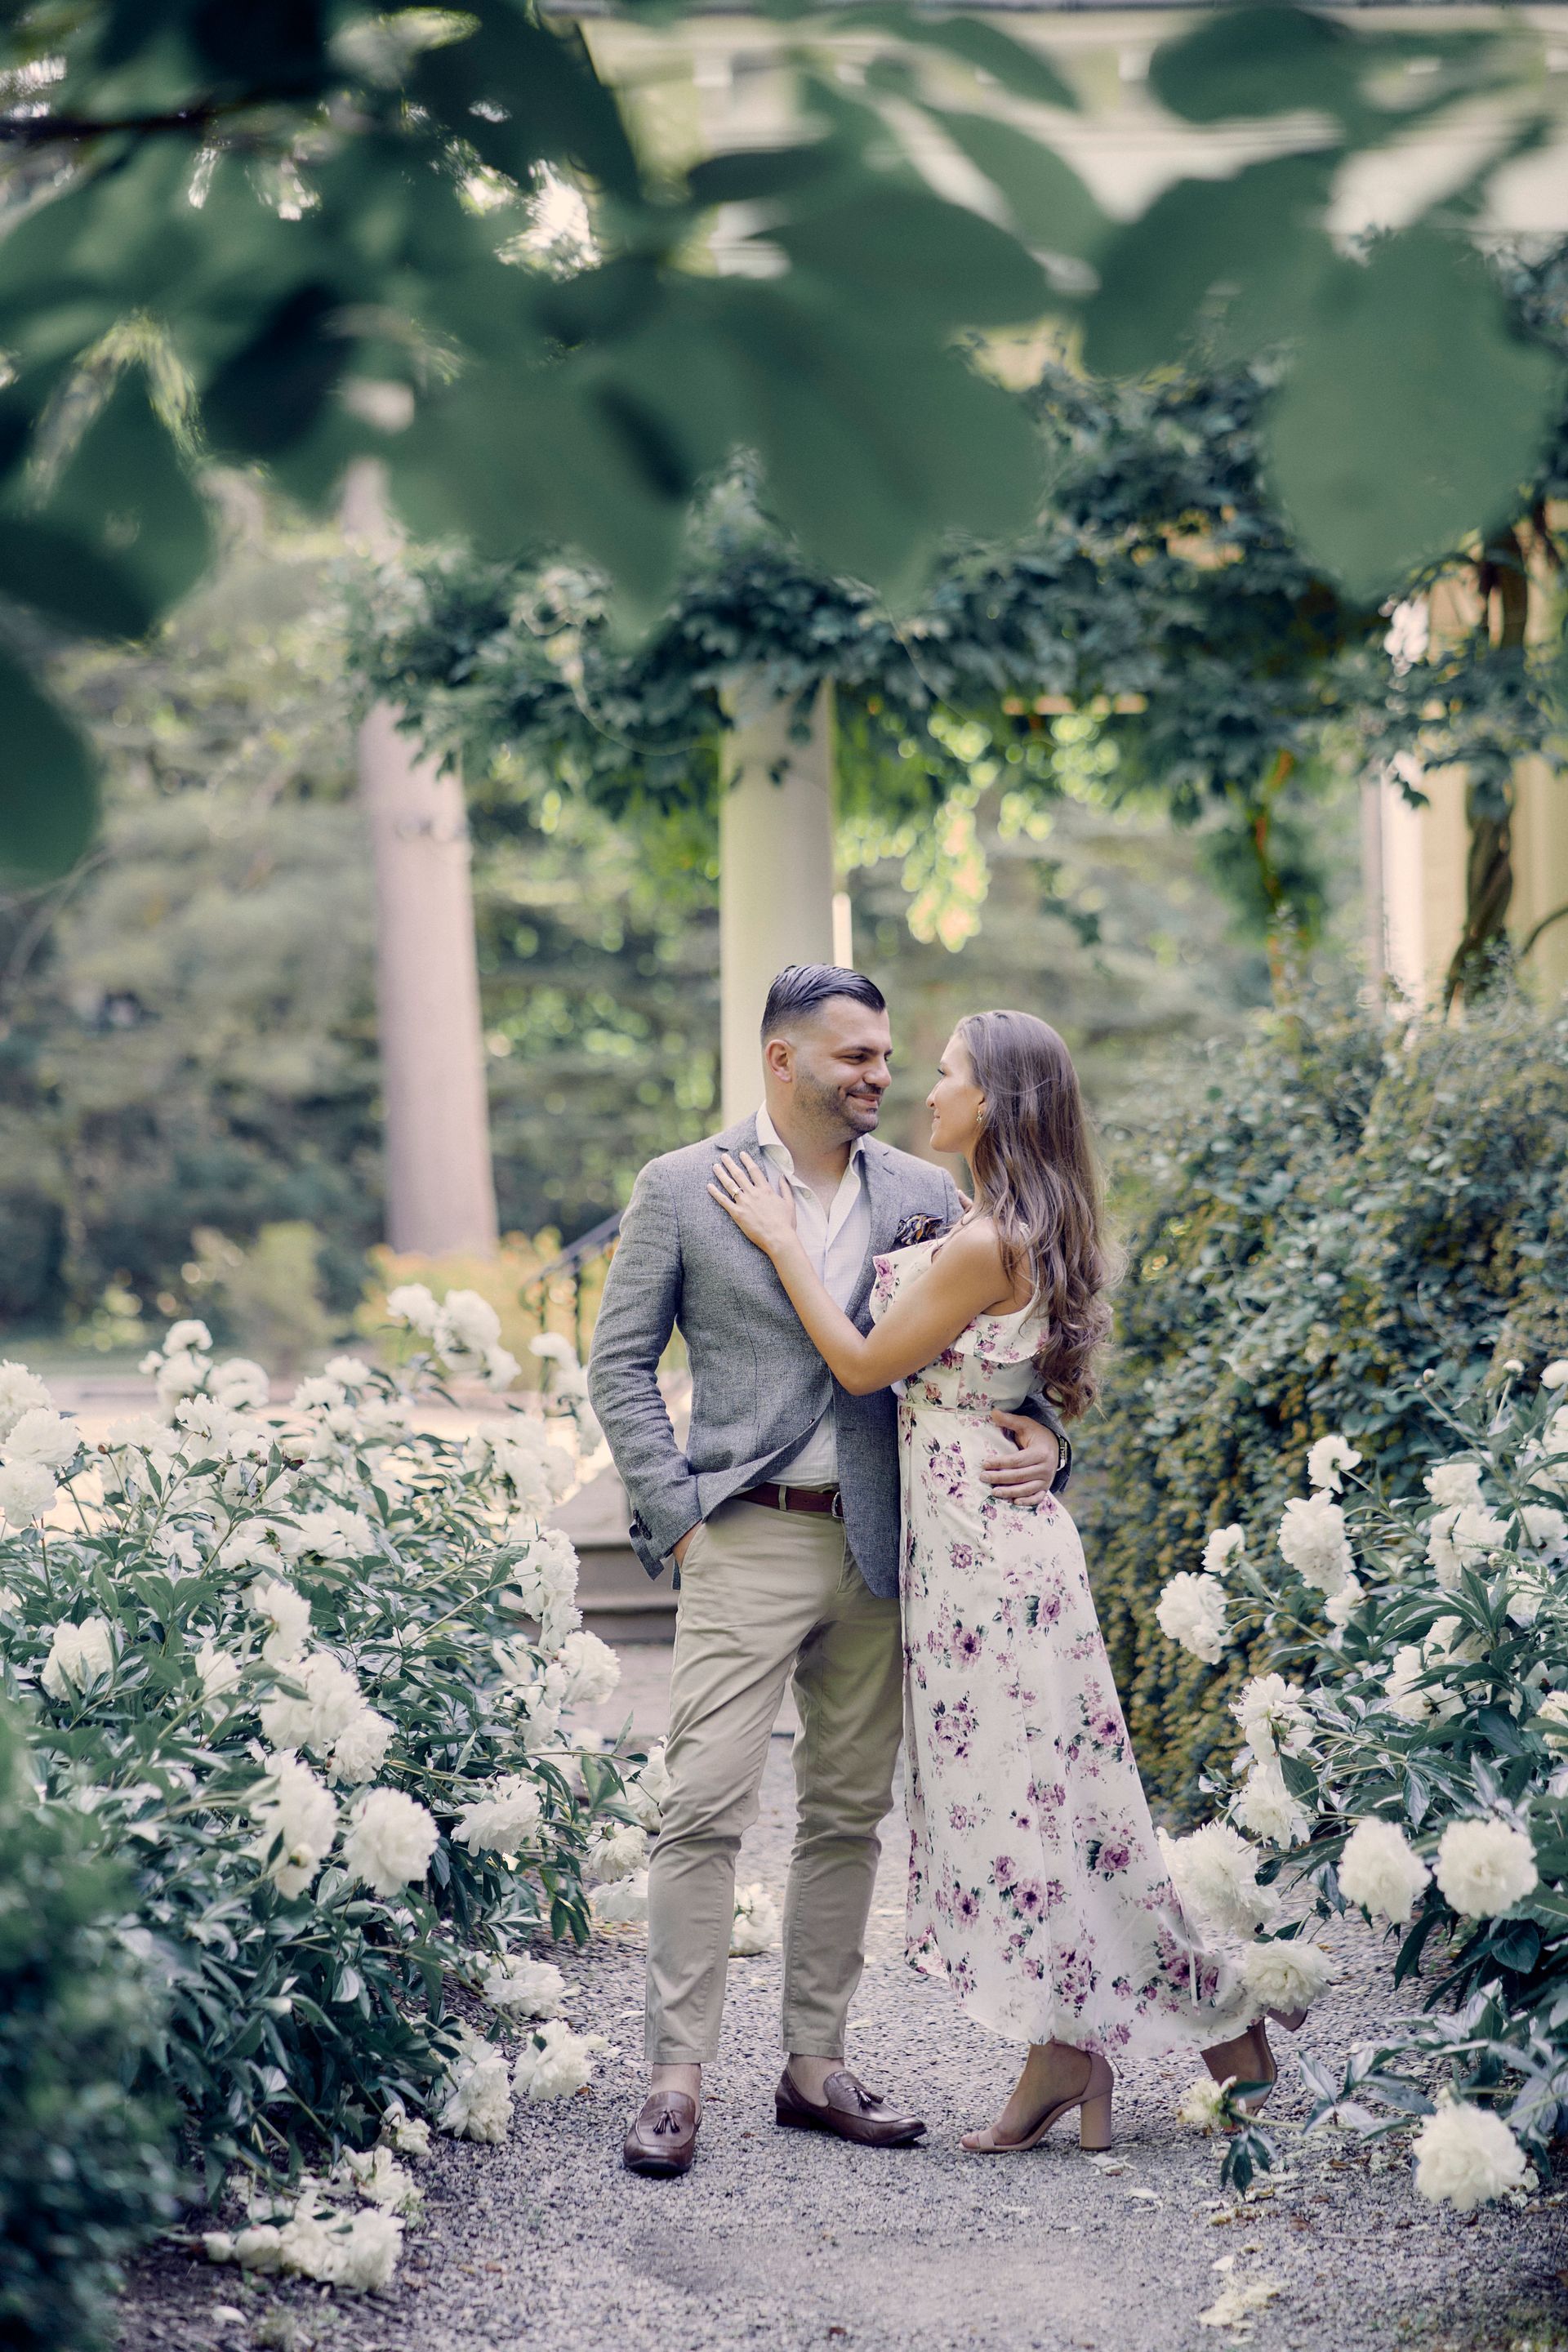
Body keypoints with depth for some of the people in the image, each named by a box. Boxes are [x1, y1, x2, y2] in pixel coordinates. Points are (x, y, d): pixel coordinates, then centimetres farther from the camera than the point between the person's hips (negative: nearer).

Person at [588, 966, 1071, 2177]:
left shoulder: (925, 1194, 8)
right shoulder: (685, 1188, 0)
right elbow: (621, 1364, 2)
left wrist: (1040, 1438, -7)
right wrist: (675, 1516, -7)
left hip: (881, 1550, 4)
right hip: (747, 1542, -3)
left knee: (850, 1812, 9)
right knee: (707, 1807, -9)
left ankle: (816, 2064, 19)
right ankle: (677, 2077, -3)